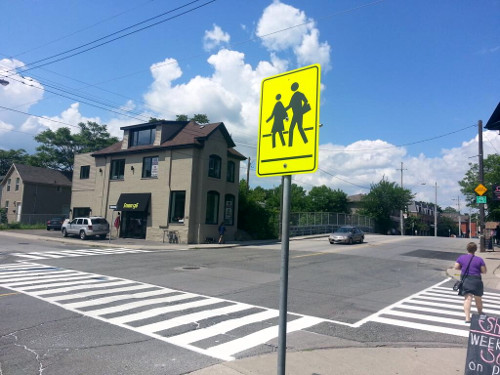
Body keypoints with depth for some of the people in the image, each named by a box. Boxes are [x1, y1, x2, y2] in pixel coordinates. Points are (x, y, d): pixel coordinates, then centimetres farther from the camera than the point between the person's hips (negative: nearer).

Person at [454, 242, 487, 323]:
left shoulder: (461, 257, 0)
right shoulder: (479, 259, -5)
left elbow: (456, 267, 3)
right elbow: (484, 271, -2)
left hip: (466, 280, 1)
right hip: (476, 280, 0)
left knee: (467, 298, -6)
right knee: (478, 299, 19)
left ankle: (467, 318, -17)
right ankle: (480, 314, 42)